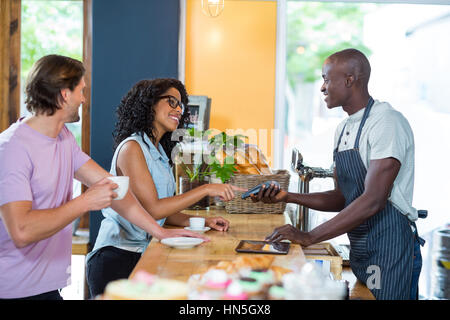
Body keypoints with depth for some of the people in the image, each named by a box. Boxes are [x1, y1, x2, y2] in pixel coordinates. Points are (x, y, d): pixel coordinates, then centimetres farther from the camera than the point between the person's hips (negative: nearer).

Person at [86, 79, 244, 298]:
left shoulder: (159, 152, 15)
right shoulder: (132, 148, -11)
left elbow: (163, 210, 13)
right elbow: (152, 209, -18)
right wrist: (206, 190, -16)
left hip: (142, 255, 8)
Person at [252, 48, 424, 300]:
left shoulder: (387, 122, -16)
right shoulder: (343, 129, 12)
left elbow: (374, 200, -24)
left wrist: (309, 237, -23)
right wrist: (289, 197, 2)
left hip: (390, 250, -8)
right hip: (359, 249, 8)